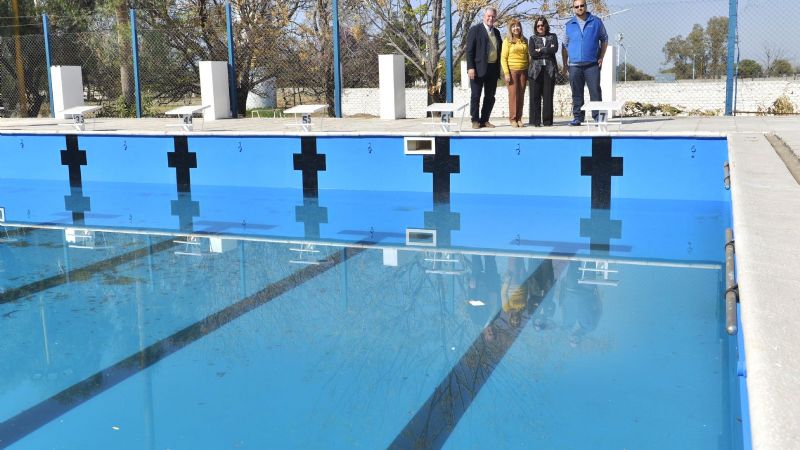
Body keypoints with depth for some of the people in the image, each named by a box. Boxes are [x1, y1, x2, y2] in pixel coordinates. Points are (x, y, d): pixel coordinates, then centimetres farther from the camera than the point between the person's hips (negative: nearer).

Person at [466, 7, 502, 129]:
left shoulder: (496, 32, 15)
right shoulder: (475, 29, -3)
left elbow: (499, 51, 18)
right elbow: (469, 50, -8)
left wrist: (498, 68, 9)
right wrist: (470, 67, -16)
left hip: (493, 69, 6)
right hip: (478, 69, -6)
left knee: (490, 97, 8)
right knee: (475, 96, 0)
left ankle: (485, 120, 16)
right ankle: (475, 120, 6)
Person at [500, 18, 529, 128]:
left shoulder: (524, 41, 12)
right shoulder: (507, 41, 1)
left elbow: (527, 56, 17)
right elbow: (503, 58, -2)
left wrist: (529, 71, 9)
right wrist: (506, 73, -11)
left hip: (523, 71, 4)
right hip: (512, 70, -3)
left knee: (521, 95, 2)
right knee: (513, 94, -5)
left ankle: (519, 118, 8)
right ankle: (512, 119, 0)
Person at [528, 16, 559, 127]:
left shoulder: (552, 36, 14)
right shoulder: (533, 38, 13)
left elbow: (555, 49, -4)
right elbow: (532, 53, -3)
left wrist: (540, 50, -4)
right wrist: (547, 51, -4)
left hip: (549, 69, 0)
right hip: (536, 69, 0)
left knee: (548, 95, -3)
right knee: (535, 96, -4)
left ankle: (547, 120, 1)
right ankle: (535, 121, -2)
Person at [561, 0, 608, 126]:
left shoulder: (596, 22, 6)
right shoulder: (569, 25, 10)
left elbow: (604, 40, 10)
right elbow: (565, 46, 13)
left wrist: (601, 57, 0)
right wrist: (564, 64, 7)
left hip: (592, 64, -2)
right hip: (574, 65, 2)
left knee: (595, 91, -6)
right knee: (577, 93, 5)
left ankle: (597, 116, -3)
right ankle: (578, 117, 12)